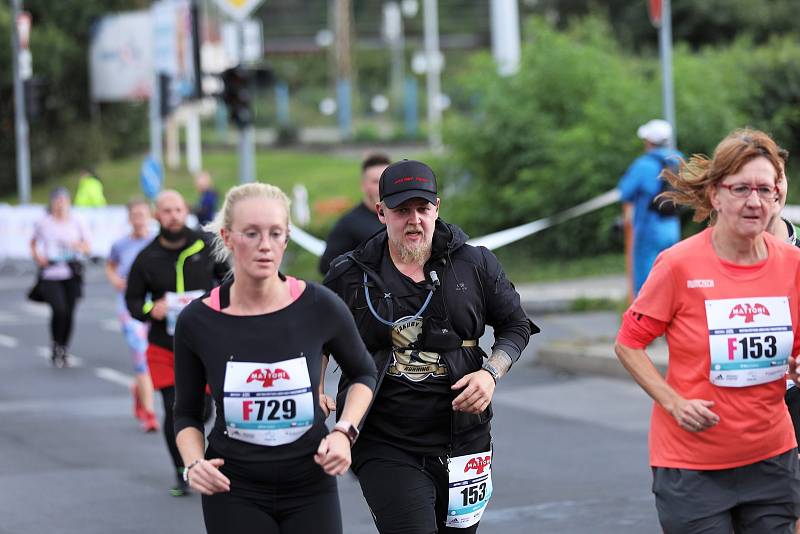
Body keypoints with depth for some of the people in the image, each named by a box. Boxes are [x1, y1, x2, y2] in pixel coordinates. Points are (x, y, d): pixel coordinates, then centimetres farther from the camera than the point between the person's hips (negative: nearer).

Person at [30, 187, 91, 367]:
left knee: (69, 313, 2)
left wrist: (77, 246, -14)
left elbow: (87, 248, 8)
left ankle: (64, 350, 21)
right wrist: (37, 256, 1)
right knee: (59, 310, -17)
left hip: (72, 273, 2)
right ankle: (56, 347, 4)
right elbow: (34, 243, 19)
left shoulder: (77, 223, 5)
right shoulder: (43, 223, 3)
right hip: (51, 273, -2)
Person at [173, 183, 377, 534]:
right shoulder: (198, 321, -7)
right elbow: (187, 413, 7)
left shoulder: (319, 307, -8)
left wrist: (344, 432, -5)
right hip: (233, 493, -1)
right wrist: (194, 463, -11)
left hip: (311, 488, 1)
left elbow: (364, 374, 11)